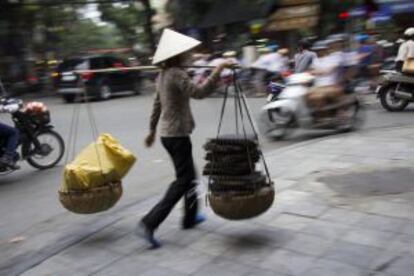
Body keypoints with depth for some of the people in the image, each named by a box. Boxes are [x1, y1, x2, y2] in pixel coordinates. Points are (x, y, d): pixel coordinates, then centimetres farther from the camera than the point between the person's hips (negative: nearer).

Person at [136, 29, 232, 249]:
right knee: (183, 181, -6)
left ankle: (190, 217, 33)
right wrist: (217, 71, -24)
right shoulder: (176, 74, -17)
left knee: (188, 174, 21)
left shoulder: (163, 75, 12)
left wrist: (152, 130, 25)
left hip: (167, 133, 10)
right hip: (177, 134, -10)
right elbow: (199, 93, -30)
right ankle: (148, 224, -11)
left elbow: (157, 105, 18)